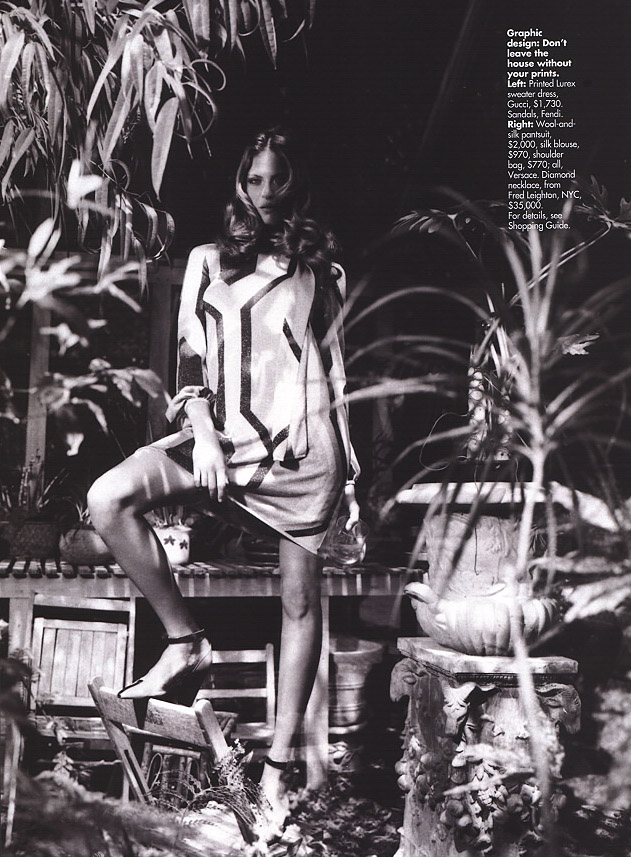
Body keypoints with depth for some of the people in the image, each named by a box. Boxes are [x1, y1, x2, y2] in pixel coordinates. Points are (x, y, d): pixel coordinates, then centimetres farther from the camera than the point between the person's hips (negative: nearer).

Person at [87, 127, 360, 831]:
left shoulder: (319, 268, 16)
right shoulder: (207, 261, 15)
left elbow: (335, 369, 15)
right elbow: (189, 357, 7)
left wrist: (349, 471, 11)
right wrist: (202, 431, -11)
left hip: (304, 442, 0)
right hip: (224, 433, 1)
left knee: (301, 599, -1)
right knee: (109, 497, -24)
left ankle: (278, 764, 8)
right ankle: (186, 642, -11)